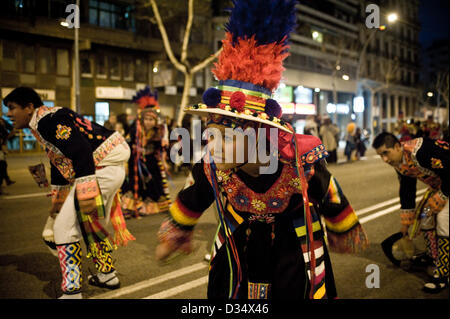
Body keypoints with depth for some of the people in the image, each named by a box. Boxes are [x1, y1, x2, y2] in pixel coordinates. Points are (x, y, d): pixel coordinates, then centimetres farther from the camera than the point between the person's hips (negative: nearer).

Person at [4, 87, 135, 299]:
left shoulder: (48, 119, -14)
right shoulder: (42, 124, 19)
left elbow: (81, 152, -26)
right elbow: (58, 162, 27)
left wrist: (86, 194, -30)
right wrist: (57, 199, 33)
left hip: (103, 167, -11)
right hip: (111, 169, 11)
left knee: (64, 226, -6)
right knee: (92, 224, 23)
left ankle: (71, 292, 0)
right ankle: (107, 275, 39)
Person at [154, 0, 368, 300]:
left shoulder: (303, 163, -31)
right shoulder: (211, 167, -24)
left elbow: (334, 205, -9)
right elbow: (190, 203, -1)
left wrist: (345, 236, 10)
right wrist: (175, 235, 15)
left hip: (295, 266, -1)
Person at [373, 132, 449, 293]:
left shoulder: (421, 151, -35)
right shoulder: (398, 163, -5)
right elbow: (406, 191, 4)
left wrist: (436, 202, -20)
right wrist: (406, 222, 9)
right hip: (437, 186, 8)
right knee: (426, 218, 7)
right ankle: (434, 259, 24)